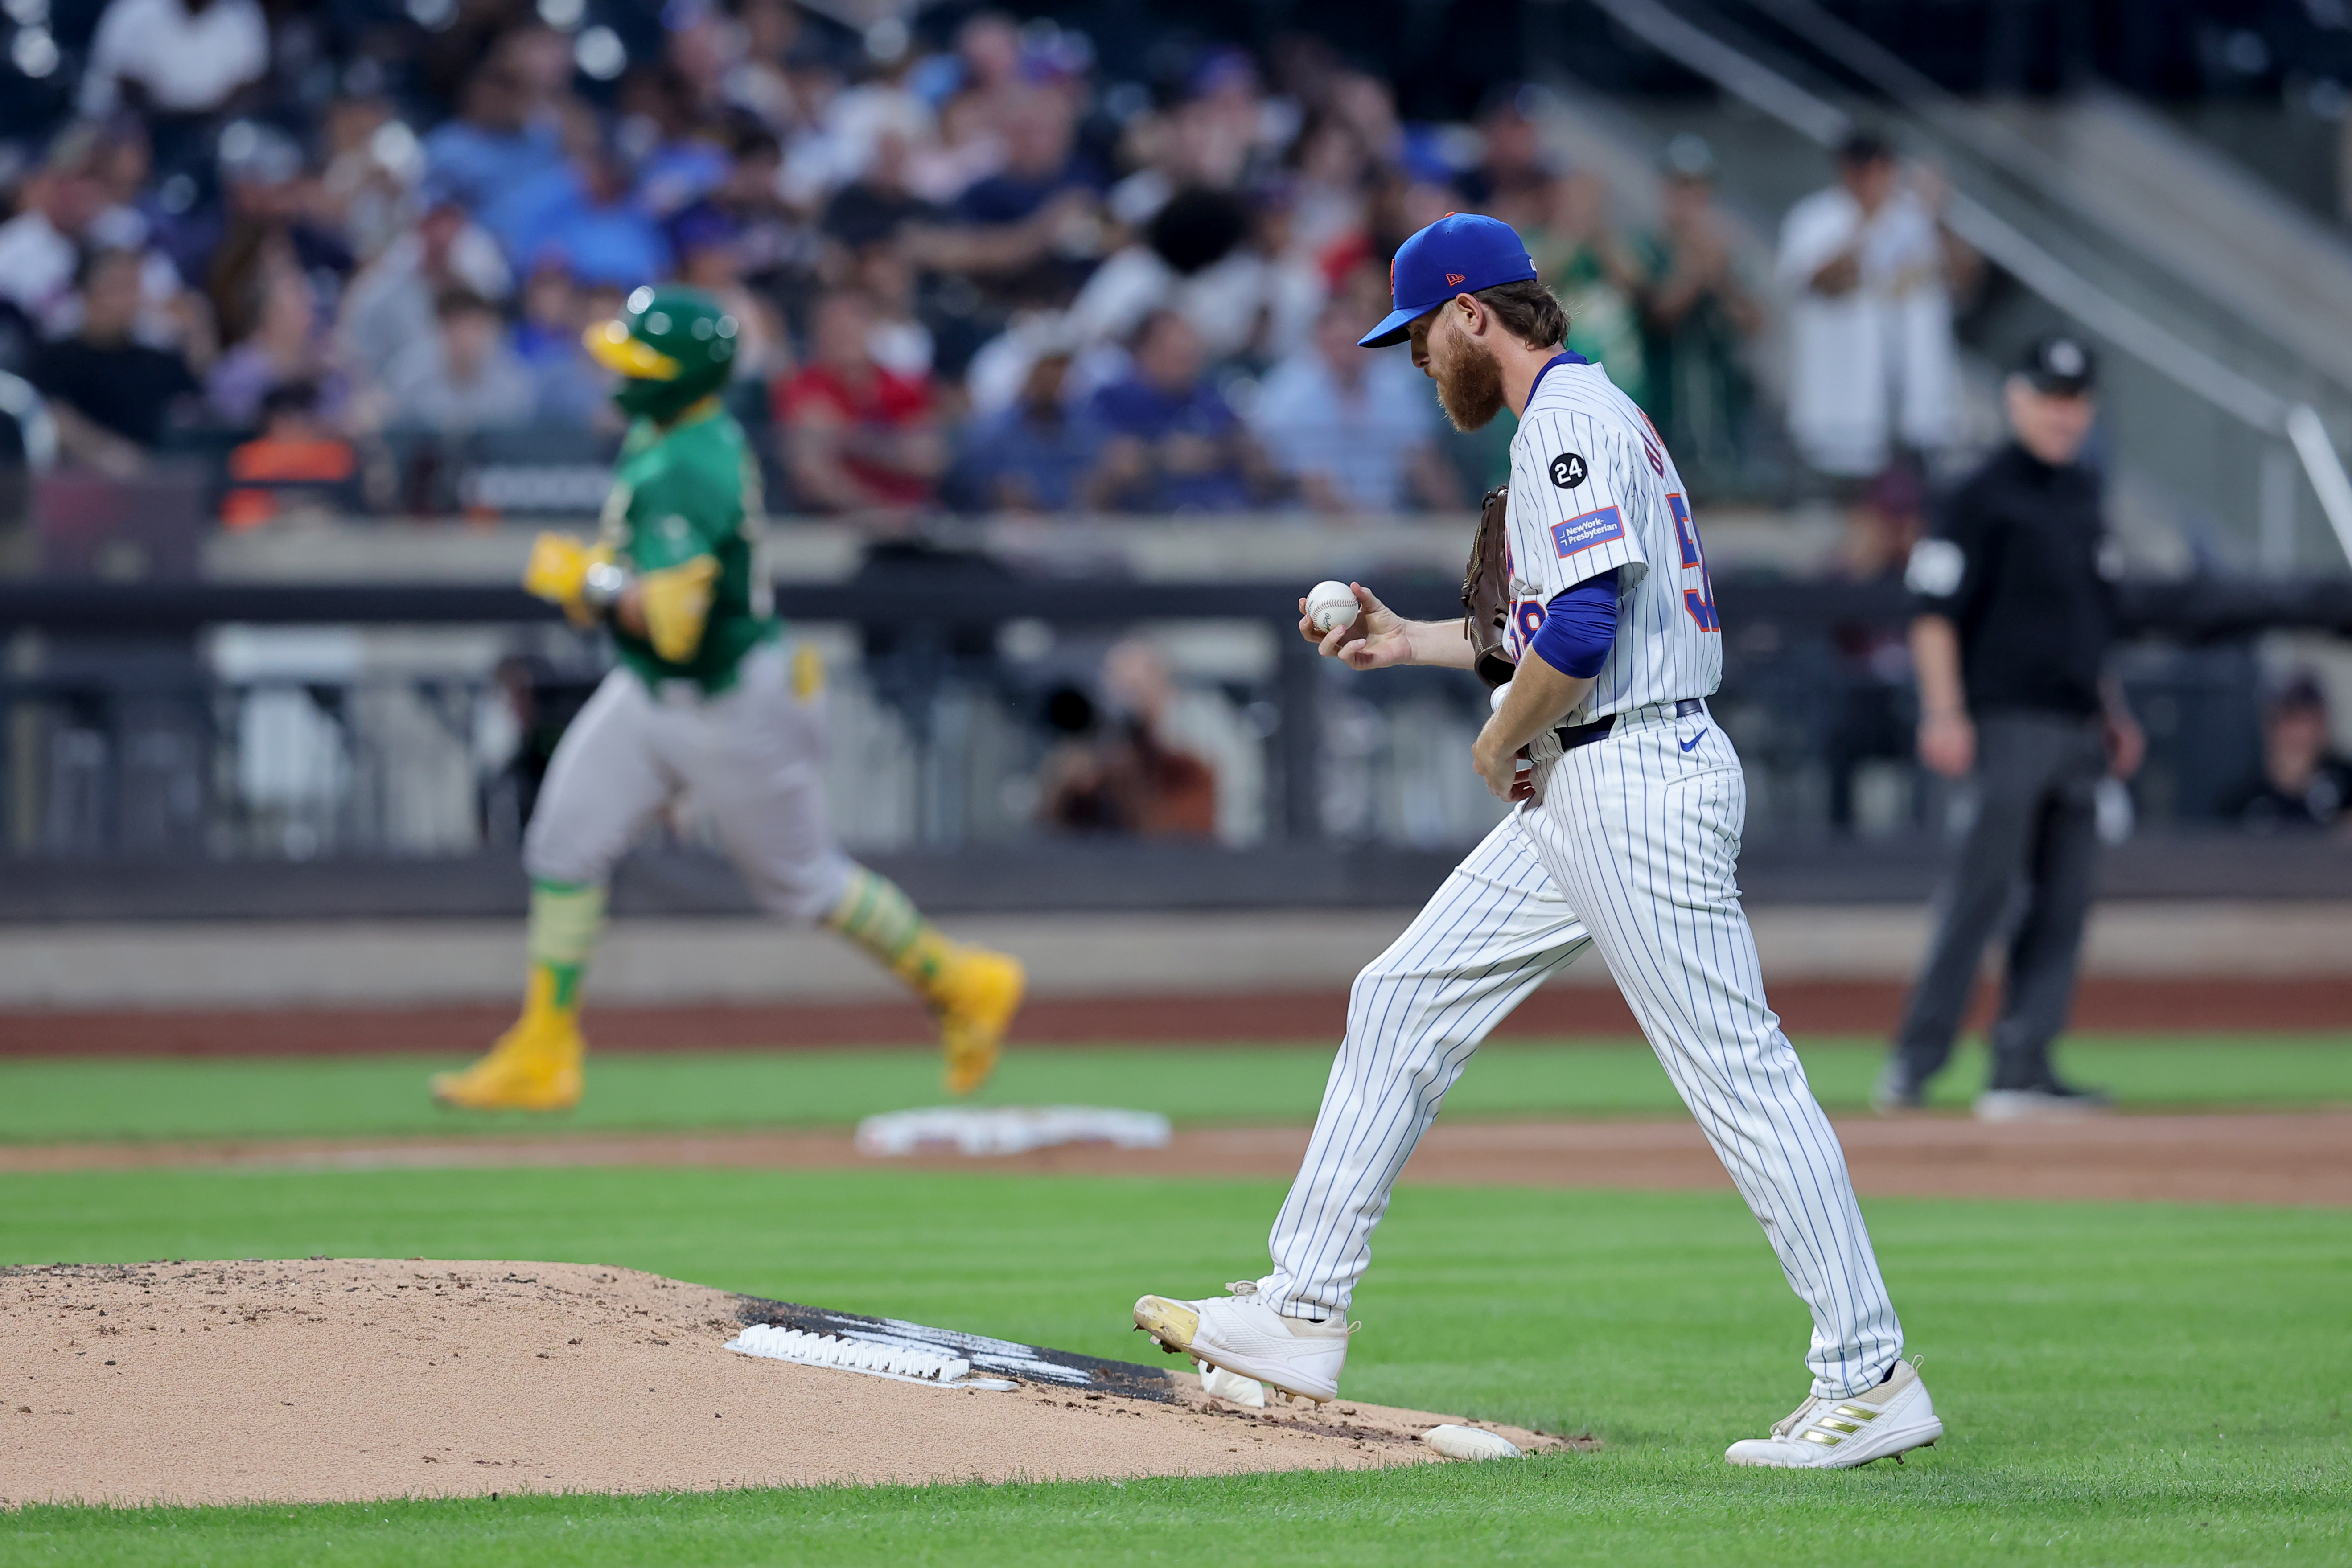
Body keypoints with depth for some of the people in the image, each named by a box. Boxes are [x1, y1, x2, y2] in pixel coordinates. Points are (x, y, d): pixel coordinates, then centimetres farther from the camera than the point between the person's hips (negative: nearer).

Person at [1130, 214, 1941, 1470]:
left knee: (1736, 1072, -10)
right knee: (1401, 1000, 11)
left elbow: (1581, 632, -25)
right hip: (1580, 795, 11)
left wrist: (1500, 741, -9)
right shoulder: (1581, 416, 19)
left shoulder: (1571, 419, -14)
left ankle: (1871, 1379, -9)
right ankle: (1304, 1318, 14)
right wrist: (1410, 641, 27)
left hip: (1638, 780, -11)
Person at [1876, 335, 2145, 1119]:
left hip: (2075, 724, 8)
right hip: (2008, 720, -8)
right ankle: (1917, 1056, -8)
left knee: (2064, 901, 3)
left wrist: (2113, 711, 22)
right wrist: (1944, 713, -20)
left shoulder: (2080, 494, 18)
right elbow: (1935, 609, -11)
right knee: (1983, 887, -11)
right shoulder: (1985, 496, -6)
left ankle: (2024, 1068, 4)